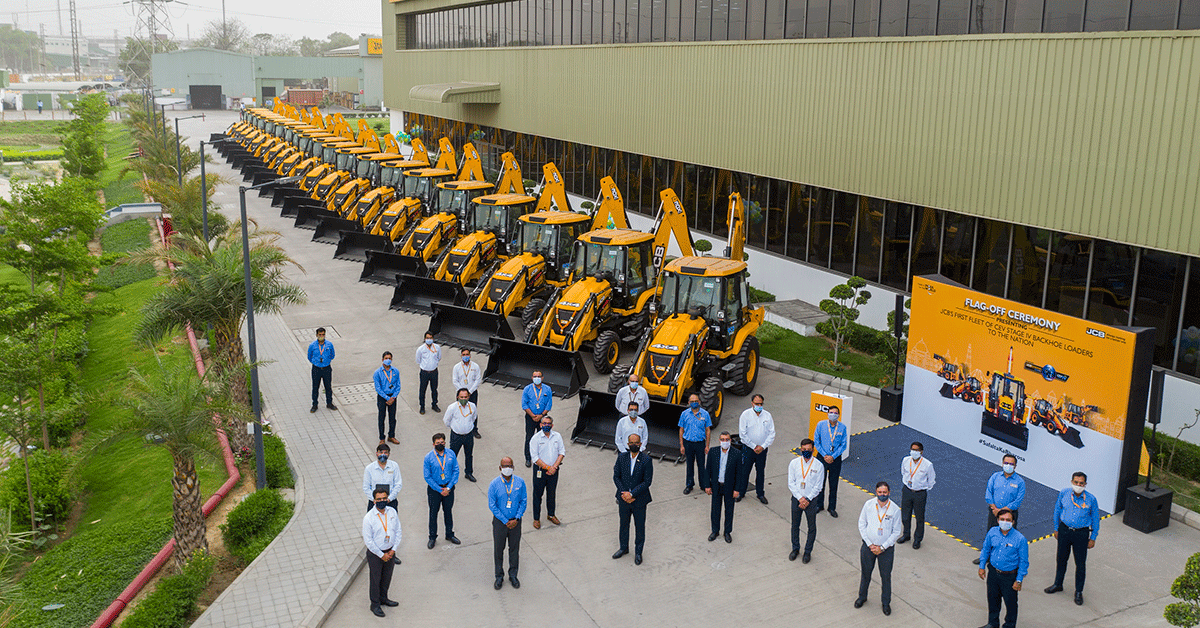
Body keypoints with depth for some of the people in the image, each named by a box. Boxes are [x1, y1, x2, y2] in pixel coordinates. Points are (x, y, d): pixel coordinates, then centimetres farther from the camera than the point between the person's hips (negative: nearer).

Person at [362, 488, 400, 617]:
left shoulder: (392, 512, -5)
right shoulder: (368, 518, -19)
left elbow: (398, 531, 3)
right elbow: (368, 540, -16)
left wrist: (393, 550, -6)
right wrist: (382, 555, -14)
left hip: (390, 552, 4)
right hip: (375, 553, -4)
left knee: (387, 577, 20)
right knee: (375, 579, 9)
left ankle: (383, 598, 42)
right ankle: (375, 604, 28)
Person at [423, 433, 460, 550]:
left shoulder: (451, 454, -6)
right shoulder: (428, 457, -13)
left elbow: (456, 471, -4)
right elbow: (427, 477, -10)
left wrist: (448, 488, -11)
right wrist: (439, 490, -13)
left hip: (448, 488, 2)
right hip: (434, 488, -2)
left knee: (448, 511, 16)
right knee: (433, 513, 9)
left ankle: (449, 534, 35)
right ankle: (432, 538, 26)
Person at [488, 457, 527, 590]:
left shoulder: (520, 482, -6)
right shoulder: (494, 484, -13)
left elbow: (523, 501, 0)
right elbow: (492, 505, -10)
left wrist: (516, 519, -10)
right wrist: (506, 521, -12)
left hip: (515, 521, 2)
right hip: (499, 521, -2)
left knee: (514, 549, 12)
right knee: (498, 549, 10)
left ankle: (513, 575, 31)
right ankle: (499, 576, 28)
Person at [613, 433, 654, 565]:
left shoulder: (646, 460, -13)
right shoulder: (622, 458, -4)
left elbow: (647, 481, -15)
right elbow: (616, 476, -1)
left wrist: (632, 494, -19)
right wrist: (623, 493, -13)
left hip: (639, 500, -3)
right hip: (623, 499, 3)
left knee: (640, 527, 11)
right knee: (624, 524, 19)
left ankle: (638, 552, 29)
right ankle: (624, 548, 40)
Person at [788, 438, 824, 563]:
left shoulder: (818, 465, -10)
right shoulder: (794, 463, -6)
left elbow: (818, 486, -8)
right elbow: (791, 483, -5)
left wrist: (807, 499, -14)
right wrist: (800, 498, -13)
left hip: (811, 500, -1)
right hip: (796, 498, 2)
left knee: (812, 527, 9)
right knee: (795, 525, 15)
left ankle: (808, 551, 27)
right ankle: (795, 548, 35)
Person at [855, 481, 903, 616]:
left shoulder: (895, 509, -15)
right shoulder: (868, 505, -11)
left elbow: (896, 532, -8)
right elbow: (861, 525, -3)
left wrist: (882, 547, -12)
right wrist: (870, 544, -9)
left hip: (886, 548, -1)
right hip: (868, 546, 1)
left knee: (886, 576, 12)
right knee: (865, 573, 17)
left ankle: (886, 602, 33)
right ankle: (862, 597, 40)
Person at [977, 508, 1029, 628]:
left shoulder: (1020, 539, -19)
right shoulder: (992, 532, -7)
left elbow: (1024, 562, -11)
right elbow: (985, 550, 9)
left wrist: (1019, 580, -11)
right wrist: (982, 566, 9)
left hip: (1009, 576, -4)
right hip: (993, 573, 4)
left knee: (1010, 603, 11)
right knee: (993, 599, 19)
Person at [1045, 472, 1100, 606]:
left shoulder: (1091, 499, -13)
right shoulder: (1064, 493, -8)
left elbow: (1095, 519, -1)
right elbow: (1057, 510, 7)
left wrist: (1093, 538, 1)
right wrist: (1056, 529, 10)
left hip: (1081, 533, -2)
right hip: (1064, 530, 2)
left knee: (1080, 563, 6)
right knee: (1061, 559, 17)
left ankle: (1079, 592, 23)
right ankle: (1058, 584, 37)